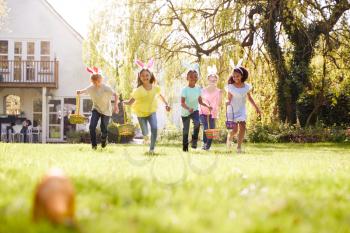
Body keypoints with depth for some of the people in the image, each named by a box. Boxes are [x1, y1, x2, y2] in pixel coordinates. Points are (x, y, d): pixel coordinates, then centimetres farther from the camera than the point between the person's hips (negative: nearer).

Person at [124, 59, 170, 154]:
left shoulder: (155, 88, -12)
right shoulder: (139, 90, -22)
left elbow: (160, 95, 9)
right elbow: (131, 101, -23)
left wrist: (166, 104, 9)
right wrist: (125, 102, -44)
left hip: (152, 111, 1)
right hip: (141, 113, -1)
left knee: (154, 129, -21)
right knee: (145, 133, 7)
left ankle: (152, 148, -5)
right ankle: (145, 135, 50)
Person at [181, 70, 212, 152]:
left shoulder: (198, 89, -1)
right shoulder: (185, 90, -15)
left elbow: (200, 101, 8)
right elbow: (182, 103, -20)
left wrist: (207, 106, -7)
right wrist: (188, 109, -38)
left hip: (195, 110, 2)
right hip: (185, 112, -2)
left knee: (197, 123, -28)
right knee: (185, 130, 5)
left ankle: (194, 141, -15)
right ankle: (185, 147, 19)